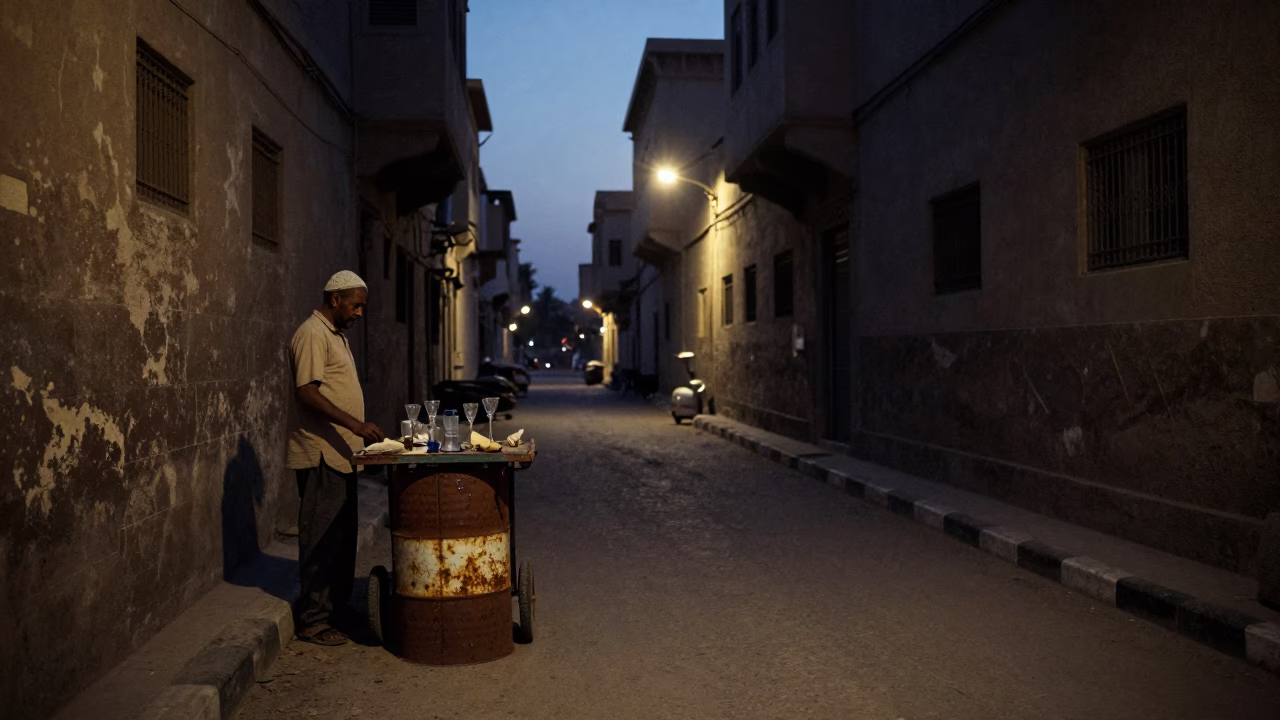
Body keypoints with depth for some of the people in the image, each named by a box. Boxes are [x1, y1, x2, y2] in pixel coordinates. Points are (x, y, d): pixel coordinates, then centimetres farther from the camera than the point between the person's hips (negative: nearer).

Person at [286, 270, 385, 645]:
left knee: (342, 535, 14)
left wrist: (356, 433, 18)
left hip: (340, 453, 10)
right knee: (321, 539, -5)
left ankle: (336, 608, 24)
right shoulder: (312, 334, -13)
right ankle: (313, 620, 3)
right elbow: (307, 392, -21)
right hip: (320, 454, -10)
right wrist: (355, 425, -27)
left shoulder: (336, 334, 18)